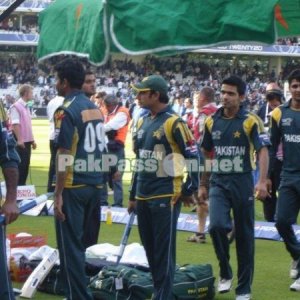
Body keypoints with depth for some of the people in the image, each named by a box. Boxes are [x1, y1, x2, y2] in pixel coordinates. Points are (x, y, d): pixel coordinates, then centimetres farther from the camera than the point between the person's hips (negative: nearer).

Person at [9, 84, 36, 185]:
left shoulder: (26, 107, 15)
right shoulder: (16, 106, -13)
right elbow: (15, 124, -18)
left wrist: (32, 140, 19)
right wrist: (19, 139, -22)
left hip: (27, 141, 9)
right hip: (20, 142, -9)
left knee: (26, 164, 10)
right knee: (20, 165, -6)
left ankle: (22, 185, 16)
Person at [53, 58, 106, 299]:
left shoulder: (66, 111, -14)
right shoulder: (95, 109, 11)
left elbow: (65, 157, -18)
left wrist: (58, 194, -15)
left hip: (73, 187, -8)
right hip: (95, 185, 8)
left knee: (69, 245, -1)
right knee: (80, 241, 18)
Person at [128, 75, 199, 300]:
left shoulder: (173, 123, -11)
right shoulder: (143, 122, 13)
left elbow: (194, 157, -10)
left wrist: (189, 190, -7)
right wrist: (133, 195, 20)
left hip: (165, 197, -8)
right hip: (143, 197, 8)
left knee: (164, 251, -4)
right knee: (150, 249, 14)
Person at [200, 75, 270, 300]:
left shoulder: (251, 121, -7)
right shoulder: (212, 121, 5)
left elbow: (263, 151, -14)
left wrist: (262, 182, -26)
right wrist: (203, 185, 15)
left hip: (242, 182, -2)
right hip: (218, 182, 2)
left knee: (244, 235, 4)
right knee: (217, 225, -19)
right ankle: (225, 273, 4)